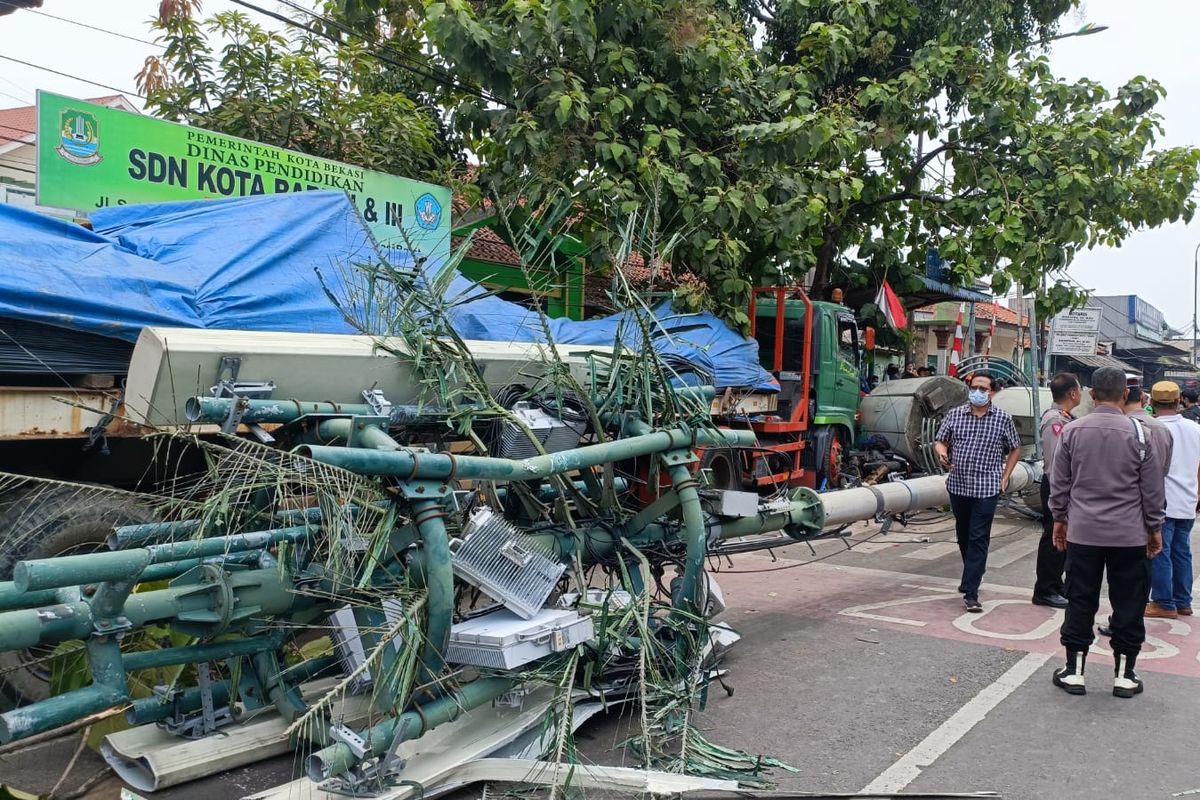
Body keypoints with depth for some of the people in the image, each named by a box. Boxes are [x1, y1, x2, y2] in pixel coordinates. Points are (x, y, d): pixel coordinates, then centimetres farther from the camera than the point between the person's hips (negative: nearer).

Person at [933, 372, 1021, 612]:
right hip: (958, 485, 3)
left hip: (986, 488, -3)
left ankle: (970, 592, -8)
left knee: (979, 538, -7)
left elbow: (1015, 450, 10)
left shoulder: (1003, 418, 0)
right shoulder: (955, 415, 5)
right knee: (963, 535, 15)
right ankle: (973, 573, 37)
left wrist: (1004, 478, 3)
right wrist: (942, 453, -13)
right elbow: (940, 442, 11)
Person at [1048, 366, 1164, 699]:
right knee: (1128, 603, 9)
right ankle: (1124, 676, 16)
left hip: (1082, 532, 1)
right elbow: (1152, 488, -1)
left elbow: (1059, 483, 5)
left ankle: (1073, 672, 14)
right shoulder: (1139, 433, -7)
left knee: (1080, 602, 9)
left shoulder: (1072, 432, -2)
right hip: (1129, 534, -1)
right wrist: (1155, 528, 10)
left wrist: (1059, 519, 17)